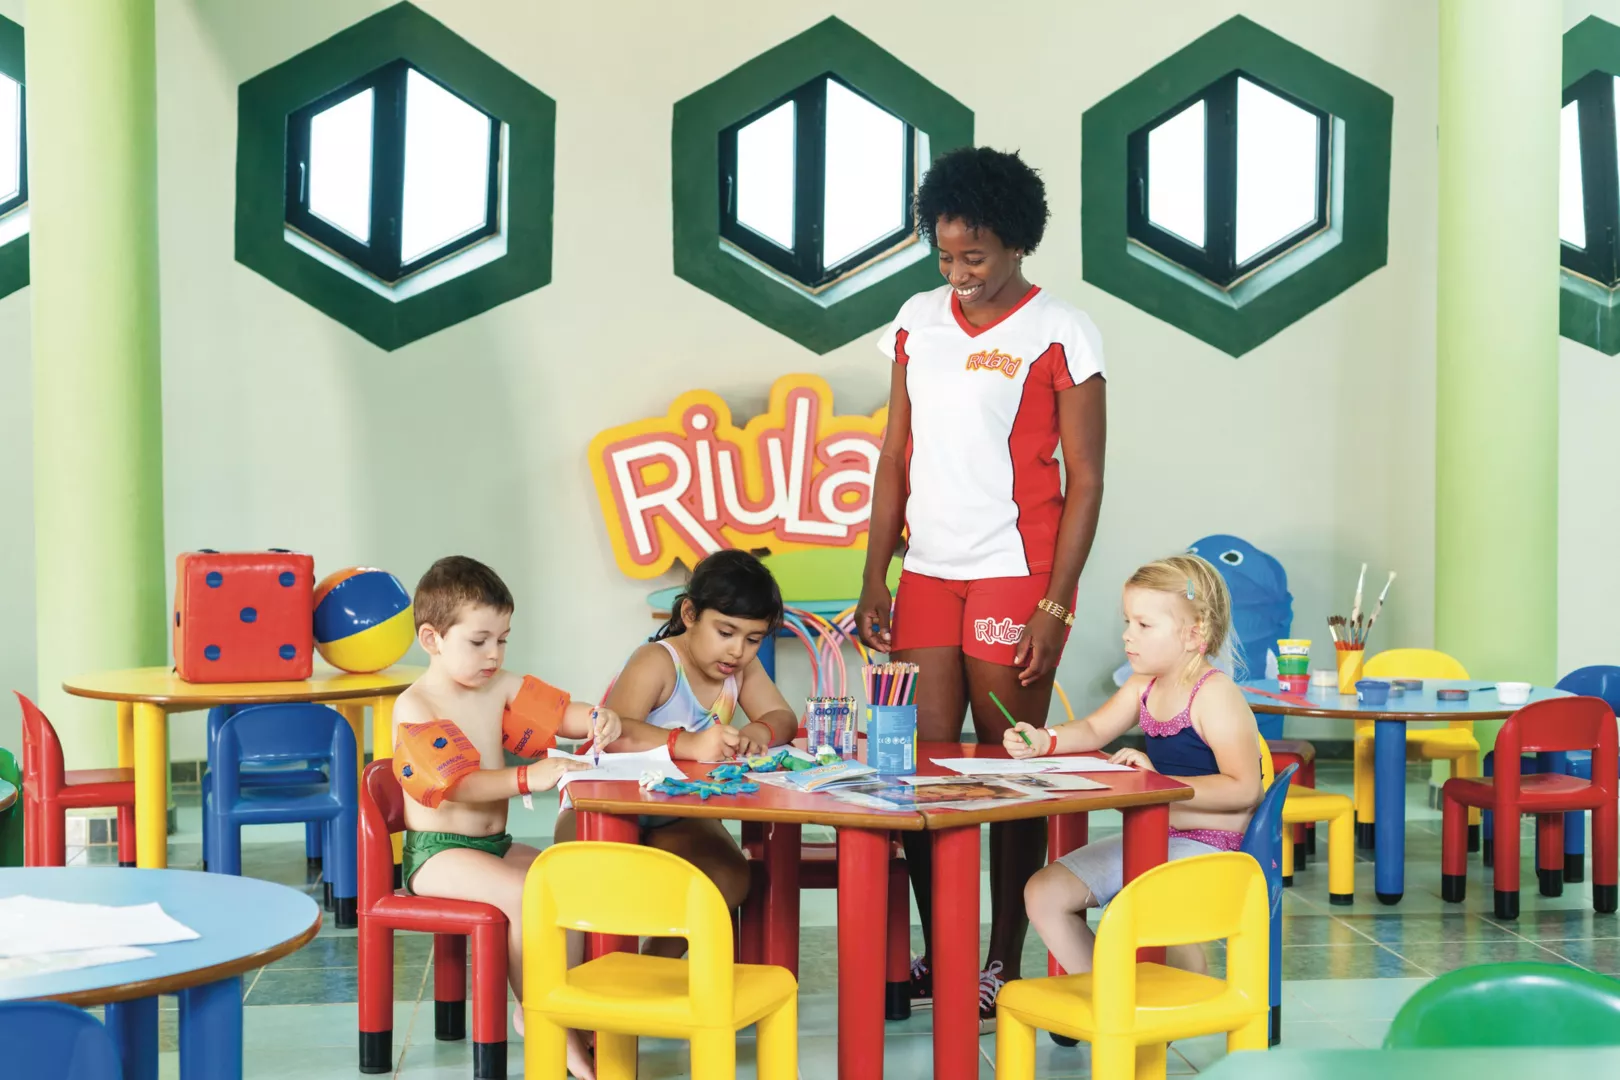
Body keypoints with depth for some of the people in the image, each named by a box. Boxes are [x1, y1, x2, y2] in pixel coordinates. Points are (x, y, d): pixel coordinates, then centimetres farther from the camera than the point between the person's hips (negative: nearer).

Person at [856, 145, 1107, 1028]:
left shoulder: (1059, 335, -4)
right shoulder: (918, 322, 11)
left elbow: (1085, 481, -5)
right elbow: (895, 459, 14)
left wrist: (1054, 605, -11)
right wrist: (875, 580, 8)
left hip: (1014, 580, -5)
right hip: (927, 577, 5)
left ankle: (1003, 968, 11)